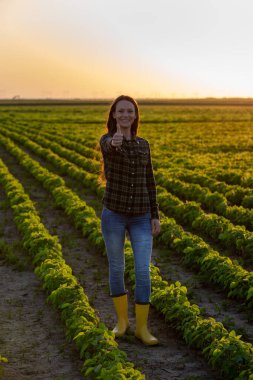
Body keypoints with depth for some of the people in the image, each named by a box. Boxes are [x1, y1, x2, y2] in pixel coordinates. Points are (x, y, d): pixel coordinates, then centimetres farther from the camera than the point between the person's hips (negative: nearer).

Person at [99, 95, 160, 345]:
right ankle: (122, 319, 28)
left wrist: (155, 216, 5)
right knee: (116, 268, 8)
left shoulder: (143, 144, 8)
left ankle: (142, 327, 7)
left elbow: (148, 182, 10)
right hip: (113, 214, -2)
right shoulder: (106, 141, -6)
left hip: (141, 217, 3)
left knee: (143, 272, -4)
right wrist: (116, 140, -59)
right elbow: (110, 147, -34)